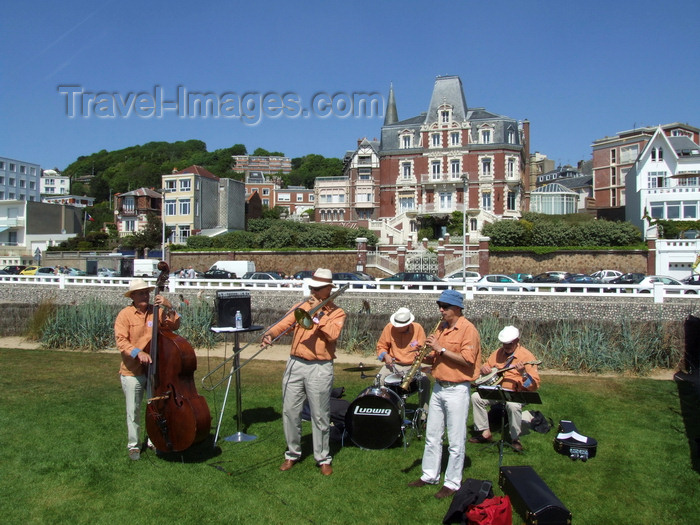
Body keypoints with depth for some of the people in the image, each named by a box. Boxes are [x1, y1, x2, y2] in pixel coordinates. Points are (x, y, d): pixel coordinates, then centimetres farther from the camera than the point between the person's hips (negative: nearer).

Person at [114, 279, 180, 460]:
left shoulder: (156, 312, 0)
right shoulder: (125, 314, -8)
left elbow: (175, 325, -8)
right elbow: (121, 341, -15)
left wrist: (169, 307, -20)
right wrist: (137, 352, -29)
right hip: (132, 372, -2)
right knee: (133, 411, 8)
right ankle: (134, 445, 24)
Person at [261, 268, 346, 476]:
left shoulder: (337, 313, 3)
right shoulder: (303, 306, 12)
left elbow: (332, 334, -16)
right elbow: (284, 323, -3)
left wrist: (317, 314, -14)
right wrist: (270, 334, -22)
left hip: (319, 368, -4)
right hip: (295, 364, 4)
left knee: (320, 416, 2)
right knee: (290, 411, 8)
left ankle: (323, 459, 17)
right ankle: (292, 453, 25)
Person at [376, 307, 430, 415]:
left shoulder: (418, 328, -6)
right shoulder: (389, 328, -6)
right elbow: (381, 346, 4)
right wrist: (385, 355, -16)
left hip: (412, 365, 0)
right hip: (393, 364, 0)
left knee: (425, 381, -24)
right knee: (379, 379, -25)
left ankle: (423, 410, -5)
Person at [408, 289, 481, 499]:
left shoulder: (467, 329, -12)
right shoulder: (441, 328, 12)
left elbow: (467, 359, -22)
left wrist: (440, 349, -21)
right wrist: (428, 357, -5)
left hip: (457, 390, -8)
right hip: (438, 387, 8)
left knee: (456, 441, 2)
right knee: (432, 435, 15)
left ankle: (452, 483, 13)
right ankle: (429, 475, 28)